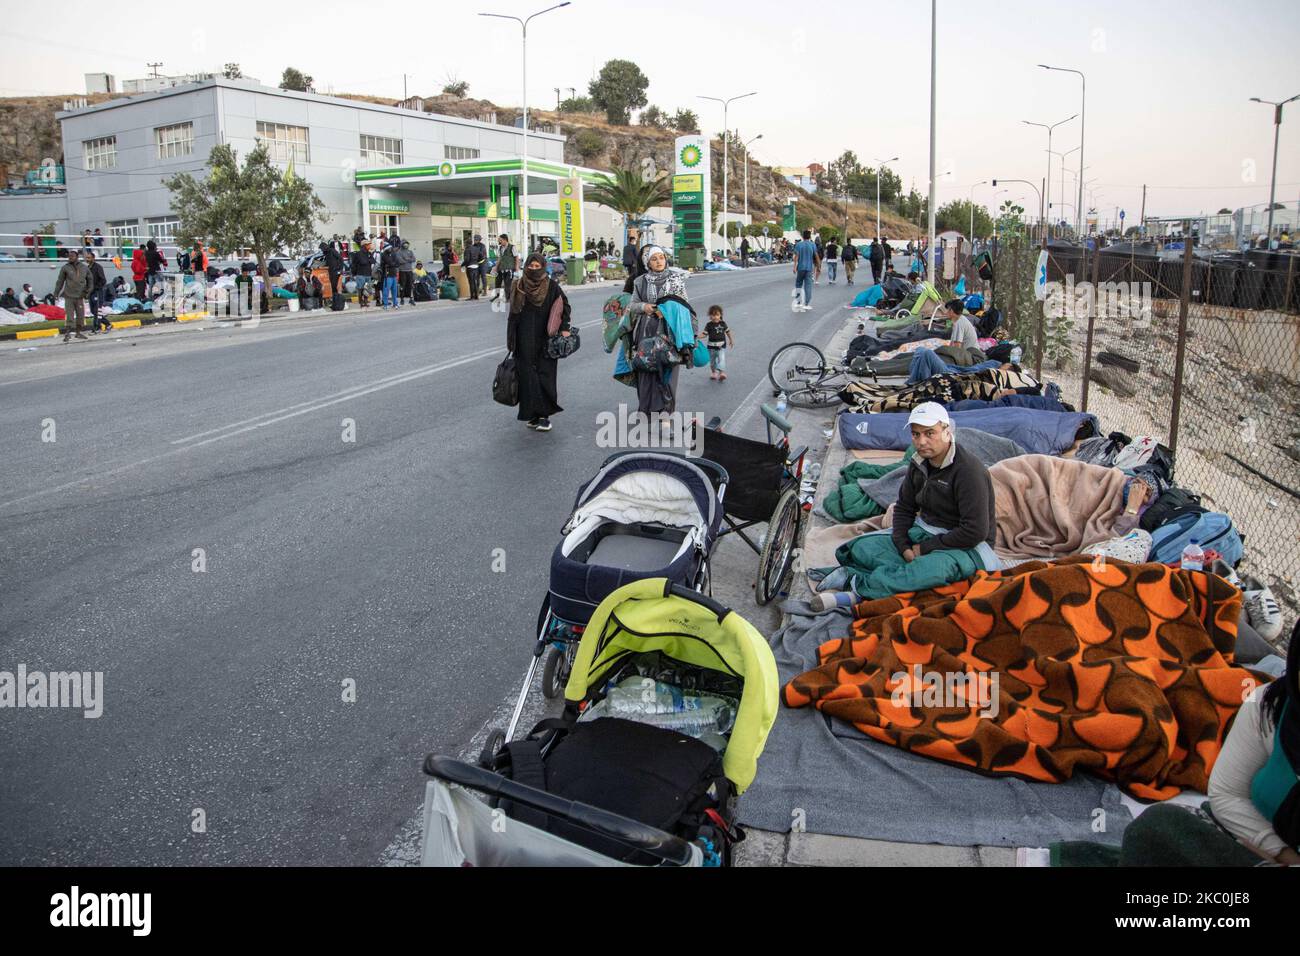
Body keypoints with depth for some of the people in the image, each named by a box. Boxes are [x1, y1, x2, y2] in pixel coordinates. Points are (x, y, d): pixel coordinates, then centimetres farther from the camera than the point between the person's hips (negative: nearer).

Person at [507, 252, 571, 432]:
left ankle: (544, 415, -1)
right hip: (525, 341, 2)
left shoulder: (552, 286, -1)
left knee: (545, 375, -4)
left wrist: (564, 328, -11)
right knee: (528, 376, 0)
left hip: (545, 340, -2)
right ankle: (533, 414, 6)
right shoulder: (519, 287, 4)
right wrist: (512, 341, 4)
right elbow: (513, 314, 7)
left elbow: (564, 306, 2)